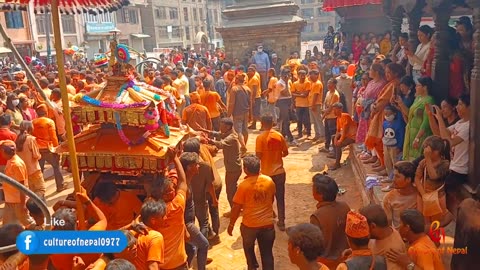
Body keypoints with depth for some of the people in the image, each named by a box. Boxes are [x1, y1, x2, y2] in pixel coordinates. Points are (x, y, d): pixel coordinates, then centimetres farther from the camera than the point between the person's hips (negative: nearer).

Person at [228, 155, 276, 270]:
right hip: (267, 223, 2)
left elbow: (236, 208, -12)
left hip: (249, 224, -2)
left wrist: (231, 224, 2)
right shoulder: (269, 181, -7)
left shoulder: (244, 185, -19)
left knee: (248, 248, 24)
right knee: (267, 252, 14)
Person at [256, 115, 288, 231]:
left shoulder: (260, 137, -13)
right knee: (280, 197, 12)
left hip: (267, 173, -3)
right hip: (279, 171, 3)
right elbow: (285, 153, 4)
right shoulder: (279, 135, -2)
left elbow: (258, 156, -16)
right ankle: (281, 222, 18)